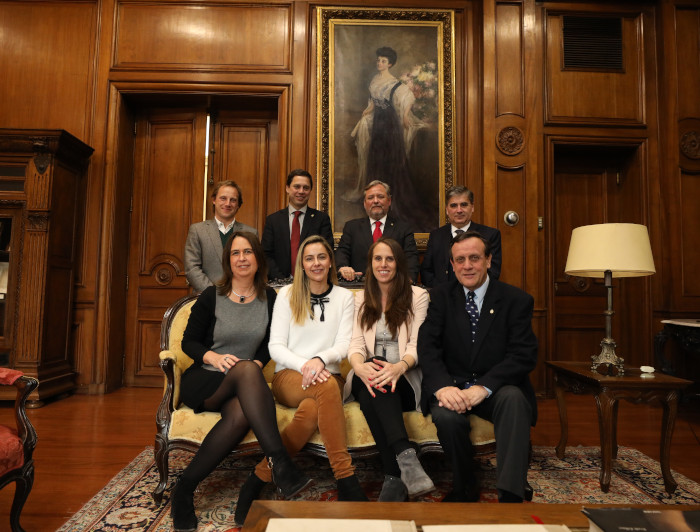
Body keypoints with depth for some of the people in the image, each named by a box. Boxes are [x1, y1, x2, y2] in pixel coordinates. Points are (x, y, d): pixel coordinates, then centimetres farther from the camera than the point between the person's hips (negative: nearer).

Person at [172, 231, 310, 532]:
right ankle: (280, 462, -43)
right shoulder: (211, 297, 2)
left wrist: (257, 364, -9)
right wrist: (214, 357, -15)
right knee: (245, 368, -37)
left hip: (243, 385, 2)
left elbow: (269, 345, 12)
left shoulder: (269, 299, 8)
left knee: (241, 414, -36)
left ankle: (185, 487, -20)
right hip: (203, 382, -2)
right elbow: (189, 341, 3)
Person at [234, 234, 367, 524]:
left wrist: (320, 359, -22)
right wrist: (304, 364, -20)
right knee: (327, 387, -37)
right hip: (288, 376, -1)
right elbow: (275, 346, 0)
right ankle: (346, 479, -32)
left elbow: (343, 345, 1)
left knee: (310, 411, -37)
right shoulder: (287, 294, 7)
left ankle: (259, 478, -25)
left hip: (327, 377, 1)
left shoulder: (344, 296, 10)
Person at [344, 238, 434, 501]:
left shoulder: (417, 296, 7)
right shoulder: (361, 298, 17)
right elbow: (356, 344, 4)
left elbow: (417, 345, -4)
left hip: (404, 379, -2)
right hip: (368, 377, 2)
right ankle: (406, 457, -43)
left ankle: (393, 478, -40)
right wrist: (359, 366, -22)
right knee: (369, 387, -36)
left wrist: (398, 367, -29)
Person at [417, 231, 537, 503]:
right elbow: (427, 347, -5)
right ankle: (465, 488, -3)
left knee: (514, 398, -33)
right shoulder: (441, 296, 5)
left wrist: (484, 387, -25)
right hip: (452, 387, 1)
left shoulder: (516, 300, 1)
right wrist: (442, 386, -26)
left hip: (496, 388, -1)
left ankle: (510, 496, -31)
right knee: (447, 416, -30)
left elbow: (524, 356, -9)